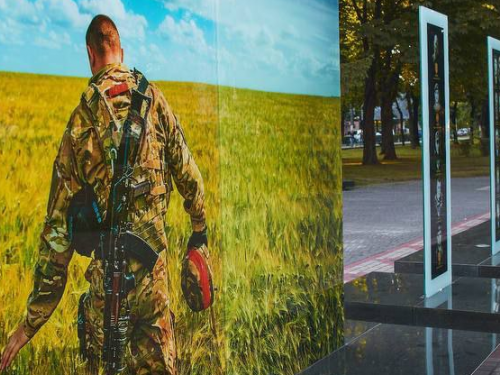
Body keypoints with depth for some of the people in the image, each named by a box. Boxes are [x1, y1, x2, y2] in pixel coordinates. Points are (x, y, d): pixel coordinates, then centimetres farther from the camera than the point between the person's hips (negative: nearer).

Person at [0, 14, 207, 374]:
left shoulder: (81, 121, -5)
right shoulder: (155, 99, -1)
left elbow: (59, 226, -5)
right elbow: (187, 173, 7)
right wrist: (200, 226, 27)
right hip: (154, 268, 2)